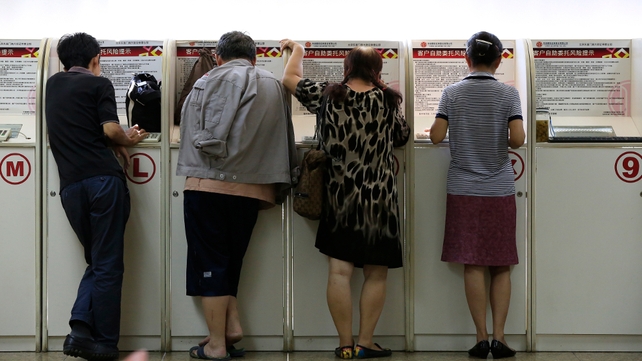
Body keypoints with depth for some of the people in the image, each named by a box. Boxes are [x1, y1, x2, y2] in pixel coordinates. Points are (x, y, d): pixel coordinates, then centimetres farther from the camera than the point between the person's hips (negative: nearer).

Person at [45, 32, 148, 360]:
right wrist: (128, 139, 13)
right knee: (108, 265, 0)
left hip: (70, 185, 5)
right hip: (103, 179, -5)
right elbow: (111, 129, -8)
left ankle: (80, 328, -2)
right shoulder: (98, 84, 2)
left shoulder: (53, 84, 20)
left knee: (97, 262, 16)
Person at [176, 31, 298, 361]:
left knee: (210, 263, 3)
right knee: (230, 262, 19)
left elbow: (207, 138, -16)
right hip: (253, 190, 5)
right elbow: (285, 143, 8)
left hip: (208, 186, -5)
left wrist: (218, 161, 4)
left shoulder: (212, 81, -5)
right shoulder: (274, 86, 10)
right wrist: (280, 187, 16)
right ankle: (232, 325, 10)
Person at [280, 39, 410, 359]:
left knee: (340, 271, 3)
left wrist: (297, 50, 28)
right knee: (376, 273, 8)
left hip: (341, 196, 1)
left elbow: (290, 78, 11)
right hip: (380, 198, 0)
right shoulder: (389, 100, -3)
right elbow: (401, 137, 12)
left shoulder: (328, 96, -3)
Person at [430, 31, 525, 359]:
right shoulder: (508, 94, -4)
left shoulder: (452, 93, -2)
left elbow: (436, 136, -6)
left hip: (463, 190, 0)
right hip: (500, 190, 0)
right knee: (501, 267, 7)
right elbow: (517, 139, -11)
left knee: (473, 265, 3)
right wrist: (500, 141, 11)